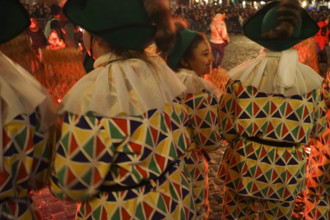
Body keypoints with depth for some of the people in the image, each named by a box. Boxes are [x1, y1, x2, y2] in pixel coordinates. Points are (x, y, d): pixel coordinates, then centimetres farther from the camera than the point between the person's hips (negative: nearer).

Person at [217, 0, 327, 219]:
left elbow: (226, 126, -7)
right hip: (287, 170, 1)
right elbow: (317, 128, 3)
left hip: (244, 165, 0)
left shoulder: (241, 75, -14)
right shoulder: (312, 80, -10)